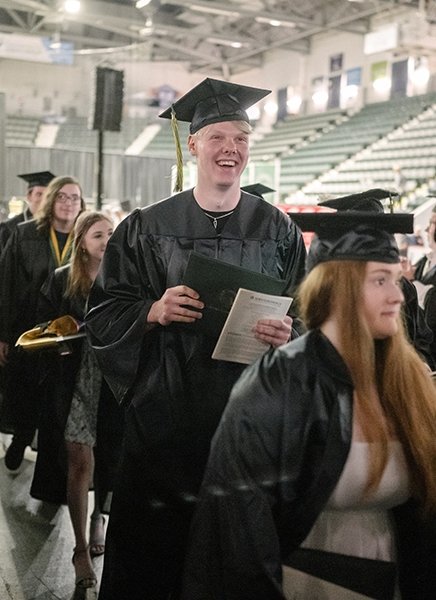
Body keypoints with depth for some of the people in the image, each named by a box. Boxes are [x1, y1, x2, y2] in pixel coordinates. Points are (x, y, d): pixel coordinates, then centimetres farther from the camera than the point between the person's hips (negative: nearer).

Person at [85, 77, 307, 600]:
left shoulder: (277, 230, 3)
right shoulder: (148, 227, 1)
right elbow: (103, 312, 3)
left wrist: (287, 333, -14)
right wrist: (153, 312, -16)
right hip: (164, 413, 0)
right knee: (150, 545, 7)